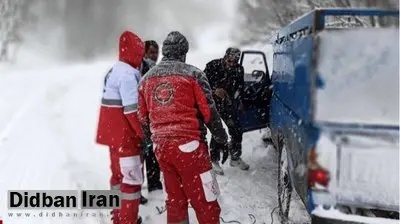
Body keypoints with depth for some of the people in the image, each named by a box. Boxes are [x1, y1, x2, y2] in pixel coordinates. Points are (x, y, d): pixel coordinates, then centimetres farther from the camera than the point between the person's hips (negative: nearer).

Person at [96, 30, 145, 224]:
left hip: (113, 133, 10)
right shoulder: (128, 73, -18)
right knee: (132, 178, -2)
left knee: (119, 173, 20)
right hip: (125, 135, -10)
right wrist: (145, 133, -15)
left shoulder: (115, 70, 13)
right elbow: (132, 110, -23)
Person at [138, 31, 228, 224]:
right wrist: (222, 140, 5)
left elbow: (142, 117, 15)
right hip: (188, 144, -6)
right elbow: (209, 112, -4)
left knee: (174, 199, 16)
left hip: (161, 146, 6)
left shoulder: (146, 78, 12)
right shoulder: (193, 74, -4)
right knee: (205, 201, 1)